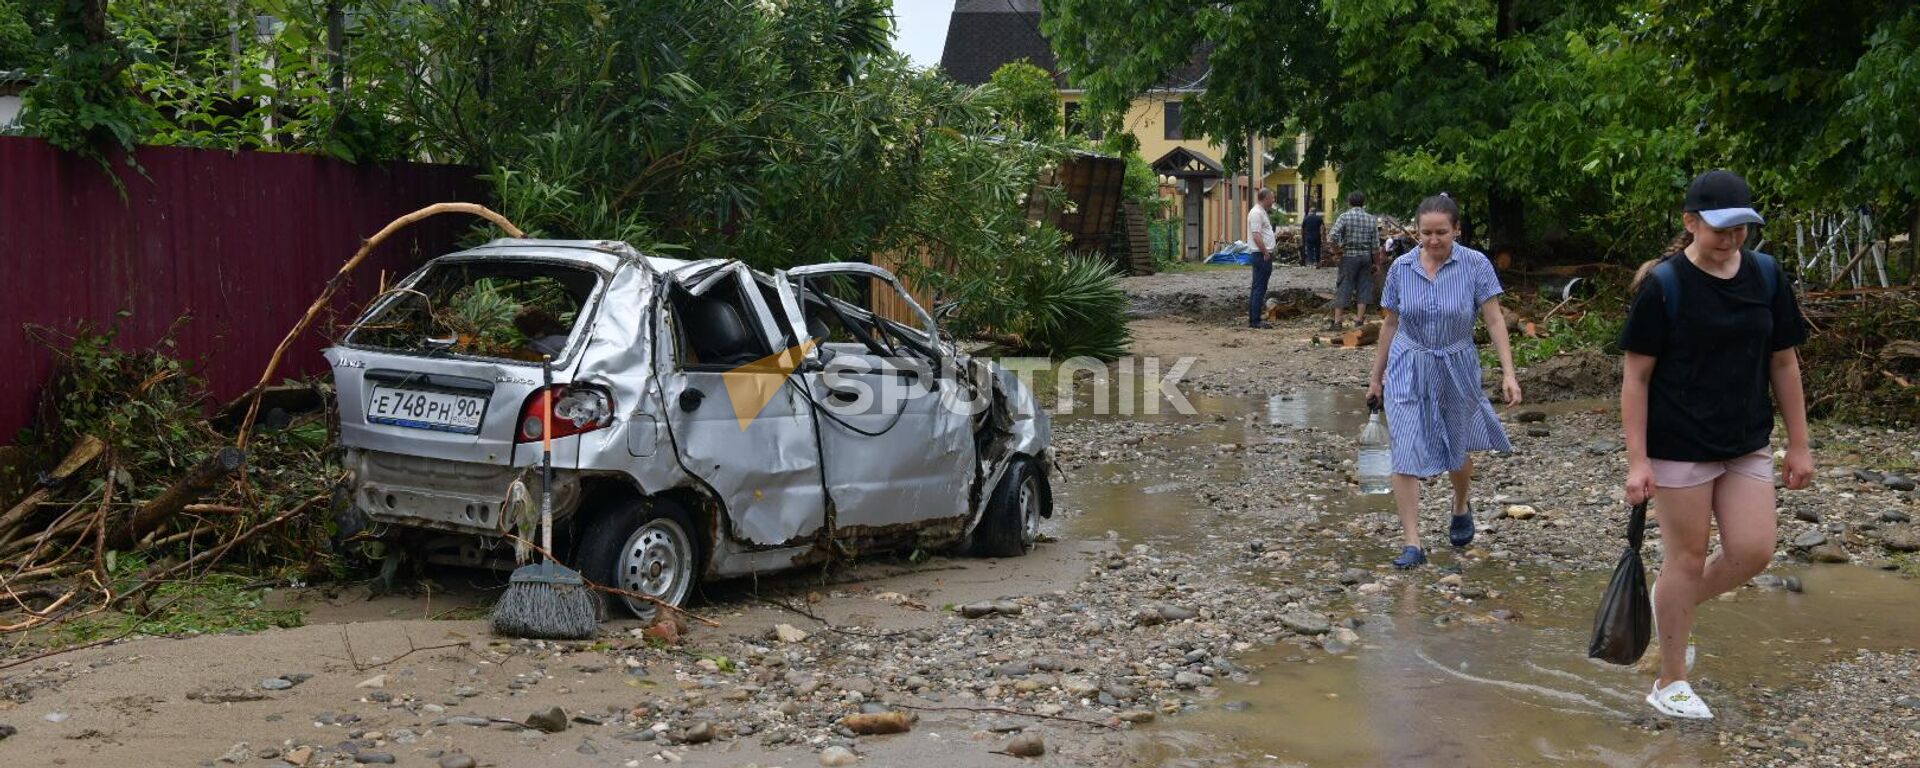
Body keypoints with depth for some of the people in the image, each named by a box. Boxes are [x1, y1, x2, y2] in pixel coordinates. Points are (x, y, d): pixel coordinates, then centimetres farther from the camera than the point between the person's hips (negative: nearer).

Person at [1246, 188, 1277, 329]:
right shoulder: (1256, 213, -15)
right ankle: (1255, 321, -8)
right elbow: (1256, 236, -21)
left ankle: (1253, 319, 16)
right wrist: (1266, 253, -19)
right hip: (1261, 255, -11)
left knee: (1258, 289, 12)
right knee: (1259, 288, -9)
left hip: (1264, 255, 11)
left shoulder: (1261, 212, 18)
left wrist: (1269, 253, 16)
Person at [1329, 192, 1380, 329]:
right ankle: (1360, 319, 13)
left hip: (1349, 256, -3)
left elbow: (1334, 235, -21)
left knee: (1343, 287, 0)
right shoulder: (1371, 219, 4)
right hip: (1366, 256, 3)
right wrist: (1376, 263, 11)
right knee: (1363, 287, 10)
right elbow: (1376, 244, 3)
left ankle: (1337, 321, -2)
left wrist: (1336, 250, -6)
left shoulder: (1344, 217, -6)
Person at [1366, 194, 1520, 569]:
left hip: (1456, 369, 0)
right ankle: (1412, 544, -7)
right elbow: (1390, 324, 5)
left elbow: (1495, 320, -10)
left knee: (1457, 450, 17)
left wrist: (1509, 373, -19)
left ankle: (1461, 507, 49)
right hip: (1408, 371, 1)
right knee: (1406, 454, -10)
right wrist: (1376, 377, 10)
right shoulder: (1401, 267, -4)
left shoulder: (1476, 265, -10)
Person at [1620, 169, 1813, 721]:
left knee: (1753, 552, -1)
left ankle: (1671, 606, 28)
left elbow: (1784, 363, 9)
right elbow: (1636, 376, -11)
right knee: (1687, 559, 2)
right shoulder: (1663, 285, -12)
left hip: (1746, 443, 5)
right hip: (1681, 446, -5)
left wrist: (1799, 444, 8)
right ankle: (1670, 683, 17)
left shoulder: (1765, 275, 2)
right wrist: (1637, 460, -14)